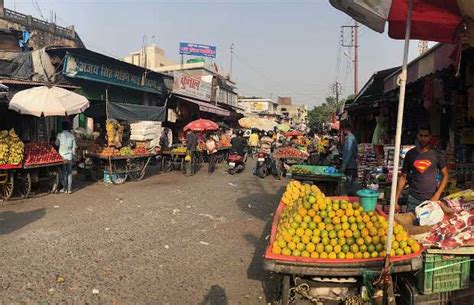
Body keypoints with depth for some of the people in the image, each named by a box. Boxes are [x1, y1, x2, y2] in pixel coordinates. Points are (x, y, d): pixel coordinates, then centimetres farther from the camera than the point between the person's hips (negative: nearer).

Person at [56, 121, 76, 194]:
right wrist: (73, 155, 11)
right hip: (70, 156, 2)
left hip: (62, 156, -2)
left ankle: (64, 187, 8)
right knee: (69, 173, 7)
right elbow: (74, 147, 2)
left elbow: (57, 144, 8)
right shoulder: (72, 135, 0)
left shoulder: (60, 135, -6)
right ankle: (69, 189, 7)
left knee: (63, 172, 7)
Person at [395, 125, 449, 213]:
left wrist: (437, 196, -6)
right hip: (413, 199, 1)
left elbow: (445, 175, 6)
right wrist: (396, 199, 0)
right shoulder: (410, 154, 4)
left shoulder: (436, 155, 3)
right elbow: (403, 177, 6)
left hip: (431, 199, 0)